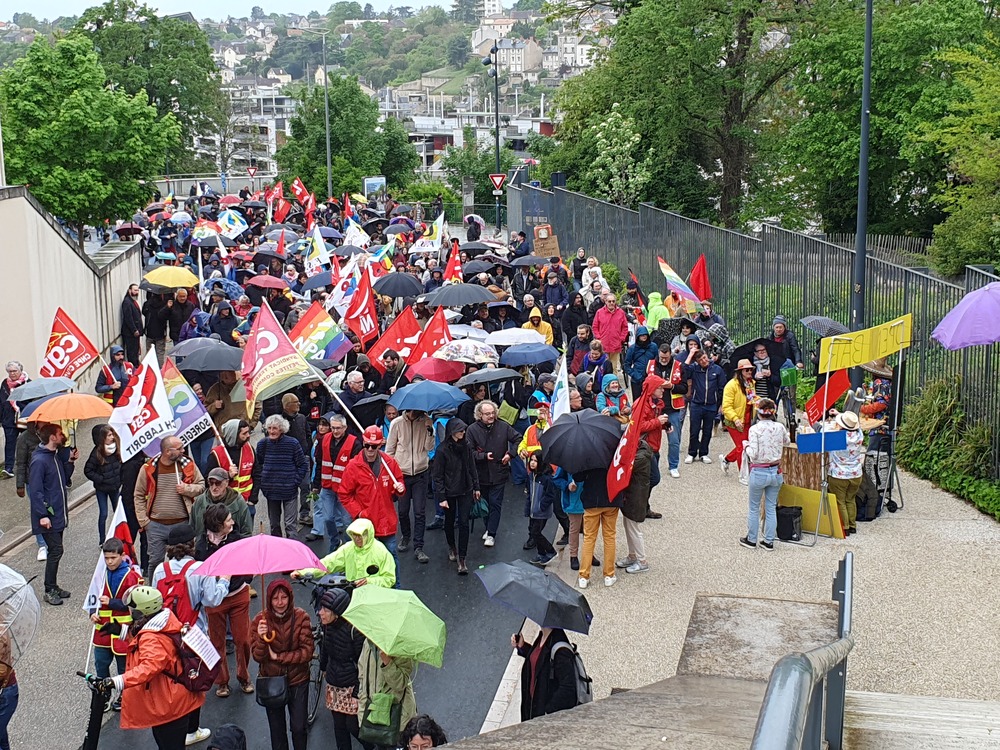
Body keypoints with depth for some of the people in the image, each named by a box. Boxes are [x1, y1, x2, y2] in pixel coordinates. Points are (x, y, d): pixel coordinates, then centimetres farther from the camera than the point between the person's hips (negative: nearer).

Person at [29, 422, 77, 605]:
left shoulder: (56, 456, 10)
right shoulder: (39, 460, -19)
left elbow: (64, 479, 19)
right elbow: (35, 490, -20)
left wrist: (70, 461, 5)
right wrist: (42, 515, -22)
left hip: (58, 514, 9)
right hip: (48, 517, -9)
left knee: (56, 550, 14)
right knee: (56, 550, -7)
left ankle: (53, 586, 25)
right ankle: (50, 591, 3)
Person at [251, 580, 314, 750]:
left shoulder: (301, 617, -15)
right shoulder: (260, 620, -13)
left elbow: (307, 652, -15)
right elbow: (257, 657, -15)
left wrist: (278, 656, -19)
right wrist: (262, 638, -34)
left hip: (298, 680, -1)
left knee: (299, 727, 7)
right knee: (277, 729, 17)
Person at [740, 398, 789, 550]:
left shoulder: (754, 429, -16)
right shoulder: (780, 427, -4)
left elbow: (753, 454, -19)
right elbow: (786, 442, 17)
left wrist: (747, 446, 0)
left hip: (759, 473, -4)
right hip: (776, 472, 4)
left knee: (754, 508, 13)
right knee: (771, 508, 13)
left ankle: (751, 540, 23)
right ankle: (769, 541, 19)